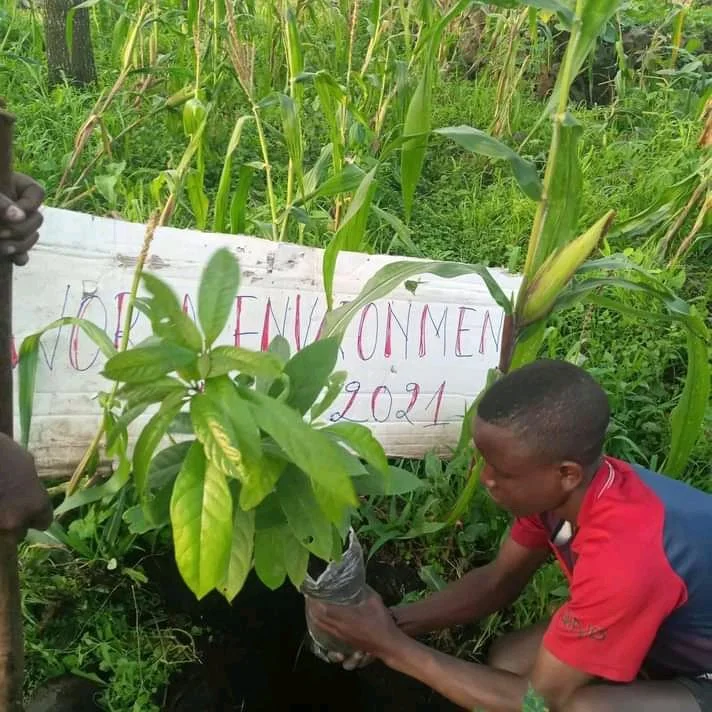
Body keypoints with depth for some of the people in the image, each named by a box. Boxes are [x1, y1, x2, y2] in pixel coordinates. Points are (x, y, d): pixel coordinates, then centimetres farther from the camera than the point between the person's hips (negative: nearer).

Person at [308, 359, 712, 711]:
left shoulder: (623, 558, -41)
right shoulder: (575, 487, -16)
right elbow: (498, 582, -2)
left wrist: (393, 648, -26)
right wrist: (396, 622, -15)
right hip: (674, 634, 7)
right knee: (509, 660, -7)